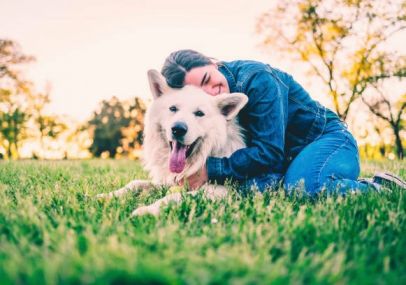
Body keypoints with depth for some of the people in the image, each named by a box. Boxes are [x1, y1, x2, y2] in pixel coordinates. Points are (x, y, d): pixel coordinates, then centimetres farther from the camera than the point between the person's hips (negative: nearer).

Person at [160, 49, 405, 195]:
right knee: (256, 185, -26)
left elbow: (269, 152, -28)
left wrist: (210, 170, -30)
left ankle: (380, 189, -11)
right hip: (287, 157, 7)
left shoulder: (256, 79, -26)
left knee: (302, 187, -37)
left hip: (328, 139, -7)